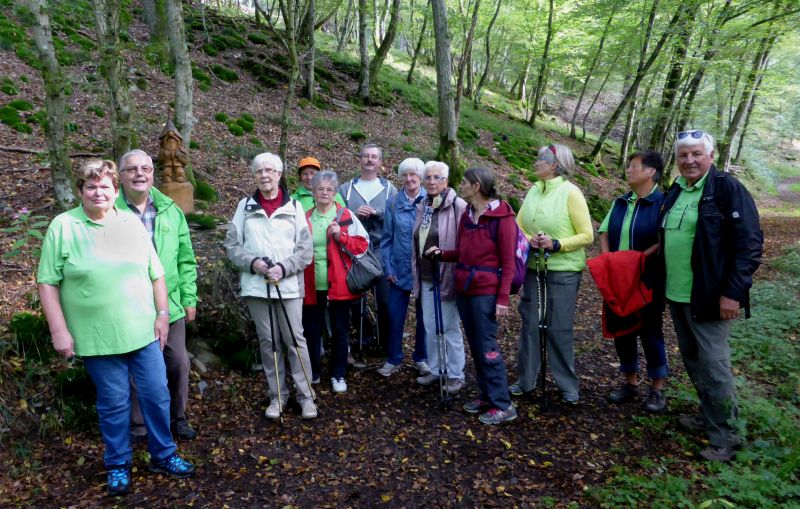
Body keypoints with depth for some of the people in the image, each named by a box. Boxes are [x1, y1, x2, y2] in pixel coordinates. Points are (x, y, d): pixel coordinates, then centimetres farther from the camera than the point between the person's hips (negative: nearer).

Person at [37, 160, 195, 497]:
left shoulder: (133, 224, 4)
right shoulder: (62, 227, -4)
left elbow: (156, 274, 8)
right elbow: (48, 283, -3)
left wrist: (162, 314, 3)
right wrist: (59, 330, -8)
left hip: (143, 332, 3)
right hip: (97, 338, -2)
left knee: (157, 396, 8)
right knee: (113, 403, 8)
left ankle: (163, 456, 27)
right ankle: (118, 465, 29)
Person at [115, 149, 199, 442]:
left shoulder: (170, 210, 3)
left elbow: (186, 259, 7)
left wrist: (189, 298, 5)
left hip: (170, 306, 3)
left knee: (178, 364, 12)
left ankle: (178, 418, 34)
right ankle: (137, 425, 32)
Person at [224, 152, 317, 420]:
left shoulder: (294, 206, 3)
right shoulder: (245, 206, 7)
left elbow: (305, 249, 0)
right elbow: (232, 244, 6)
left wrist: (284, 268, -14)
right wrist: (252, 262, -11)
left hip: (289, 285, -2)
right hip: (256, 285, 2)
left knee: (295, 340, 1)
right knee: (268, 342, 9)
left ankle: (305, 395, 13)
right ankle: (277, 395, 21)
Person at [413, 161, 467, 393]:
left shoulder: (458, 206, -12)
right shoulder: (422, 207, 10)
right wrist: (416, 273, 16)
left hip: (447, 276, -6)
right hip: (426, 277, 7)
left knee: (450, 327, 3)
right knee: (430, 327, 14)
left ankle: (456, 375, 17)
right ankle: (435, 368, 30)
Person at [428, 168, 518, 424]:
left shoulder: (501, 215, -10)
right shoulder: (467, 214, 11)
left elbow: (508, 261, -12)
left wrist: (503, 297, -16)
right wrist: (443, 254, -1)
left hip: (486, 291, -7)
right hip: (463, 288, 7)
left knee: (487, 346, -4)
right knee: (475, 345, 12)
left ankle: (503, 405, 7)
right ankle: (486, 395, 25)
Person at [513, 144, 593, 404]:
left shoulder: (570, 192, -9)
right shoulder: (533, 191, 5)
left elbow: (587, 235, -10)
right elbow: (517, 227, 9)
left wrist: (556, 244, -20)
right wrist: (528, 240, -11)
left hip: (564, 270, -5)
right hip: (533, 268, 5)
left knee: (559, 329, 2)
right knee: (530, 324, 9)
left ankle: (568, 386, 18)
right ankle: (525, 379, 22)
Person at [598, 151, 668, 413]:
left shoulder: (662, 202, -9)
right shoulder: (620, 202, 10)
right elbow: (604, 231, 10)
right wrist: (606, 258, -5)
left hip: (648, 280, -6)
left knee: (650, 332, 4)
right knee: (621, 330, 11)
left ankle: (658, 387, 19)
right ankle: (630, 381, 26)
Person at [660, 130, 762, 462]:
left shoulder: (728, 189, -10)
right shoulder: (674, 193, 11)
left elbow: (749, 243, -15)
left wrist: (733, 292, -19)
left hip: (708, 297, -7)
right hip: (676, 295, 7)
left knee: (714, 366, -2)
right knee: (692, 361, 17)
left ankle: (725, 436, 14)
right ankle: (708, 417, 34)